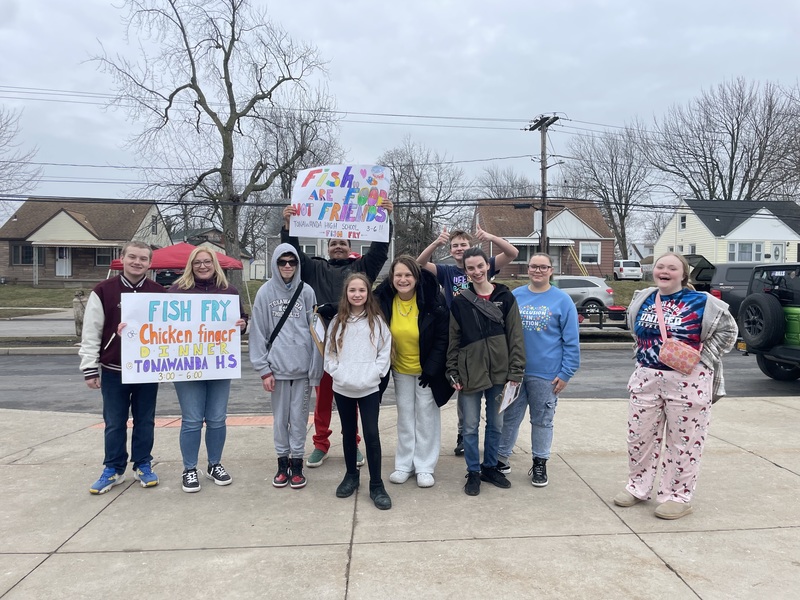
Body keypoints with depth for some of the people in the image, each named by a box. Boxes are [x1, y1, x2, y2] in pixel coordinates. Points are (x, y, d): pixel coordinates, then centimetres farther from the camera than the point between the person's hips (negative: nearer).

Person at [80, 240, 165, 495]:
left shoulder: (159, 292, 1)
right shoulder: (103, 291, -5)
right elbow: (91, 332, -3)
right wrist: (90, 369, -5)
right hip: (113, 370, -1)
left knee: (145, 421, 11)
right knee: (114, 423, 9)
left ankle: (143, 466, 26)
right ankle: (113, 469, 24)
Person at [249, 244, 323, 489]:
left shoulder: (307, 291, 1)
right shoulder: (265, 292, 0)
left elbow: (315, 330, 0)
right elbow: (258, 332, 0)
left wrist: (315, 367, -3)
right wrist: (263, 369, -4)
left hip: (303, 366, 0)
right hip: (277, 365, 0)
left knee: (299, 417, 7)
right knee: (280, 417, 10)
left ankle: (297, 463, 20)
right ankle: (282, 462, 24)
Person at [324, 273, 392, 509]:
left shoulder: (377, 321, 1)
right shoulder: (338, 321, 6)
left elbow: (385, 352, -2)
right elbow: (329, 352, 5)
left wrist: (371, 375, -12)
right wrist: (338, 374, -9)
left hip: (369, 388, -2)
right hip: (342, 388, 3)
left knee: (371, 434, -3)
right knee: (348, 433, 15)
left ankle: (376, 485, 7)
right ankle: (351, 475, 31)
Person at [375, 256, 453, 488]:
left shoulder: (432, 300, -19)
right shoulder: (384, 300, -11)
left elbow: (443, 338, -13)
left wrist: (431, 369, -15)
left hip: (427, 369, -3)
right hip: (400, 369, 3)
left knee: (426, 416, 7)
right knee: (405, 416, 12)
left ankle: (425, 467, 20)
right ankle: (404, 464, 25)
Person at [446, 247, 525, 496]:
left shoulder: (505, 297, -1)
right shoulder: (460, 302, -1)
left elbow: (515, 336, -1)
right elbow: (453, 340, 2)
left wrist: (515, 372, -5)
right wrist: (453, 373, -1)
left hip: (499, 373, 1)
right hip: (470, 373, -1)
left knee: (496, 424, 14)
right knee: (471, 426, 7)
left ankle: (490, 467, 31)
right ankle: (473, 472, 23)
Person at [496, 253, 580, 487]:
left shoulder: (562, 301, -4)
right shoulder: (514, 296, 3)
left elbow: (571, 341, -4)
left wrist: (566, 373, -8)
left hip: (546, 374, -2)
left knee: (542, 421, 11)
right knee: (509, 417, 12)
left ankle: (540, 463, 27)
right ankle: (501, 457, 27)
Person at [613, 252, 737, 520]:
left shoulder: (701, 303, -8)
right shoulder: (642, 300, 7)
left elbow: (728, 330, 1)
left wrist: (702, 357, -7)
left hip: (688, 382, -5)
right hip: (646, 378, 5)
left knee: (683, 442, 5)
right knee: (639, 437, 11)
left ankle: (678, 497, 18)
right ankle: (638, 487, 28)